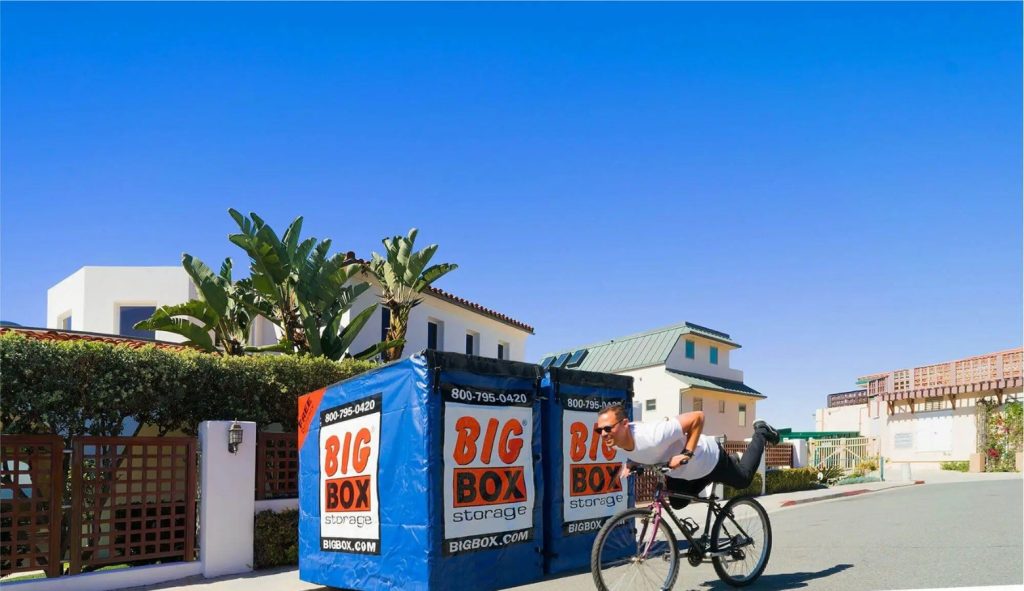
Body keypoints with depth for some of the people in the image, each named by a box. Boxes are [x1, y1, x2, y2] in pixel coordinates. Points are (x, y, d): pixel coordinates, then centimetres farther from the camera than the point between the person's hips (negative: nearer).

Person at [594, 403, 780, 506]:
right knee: (677, 503, 26)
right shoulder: (619, 440, -22)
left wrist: (687, 453, -41)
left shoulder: (652, 436, -46)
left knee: (743, 479, 20)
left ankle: (761, 433, 38)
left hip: (709, 460, -6)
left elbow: (697, 416, -39)